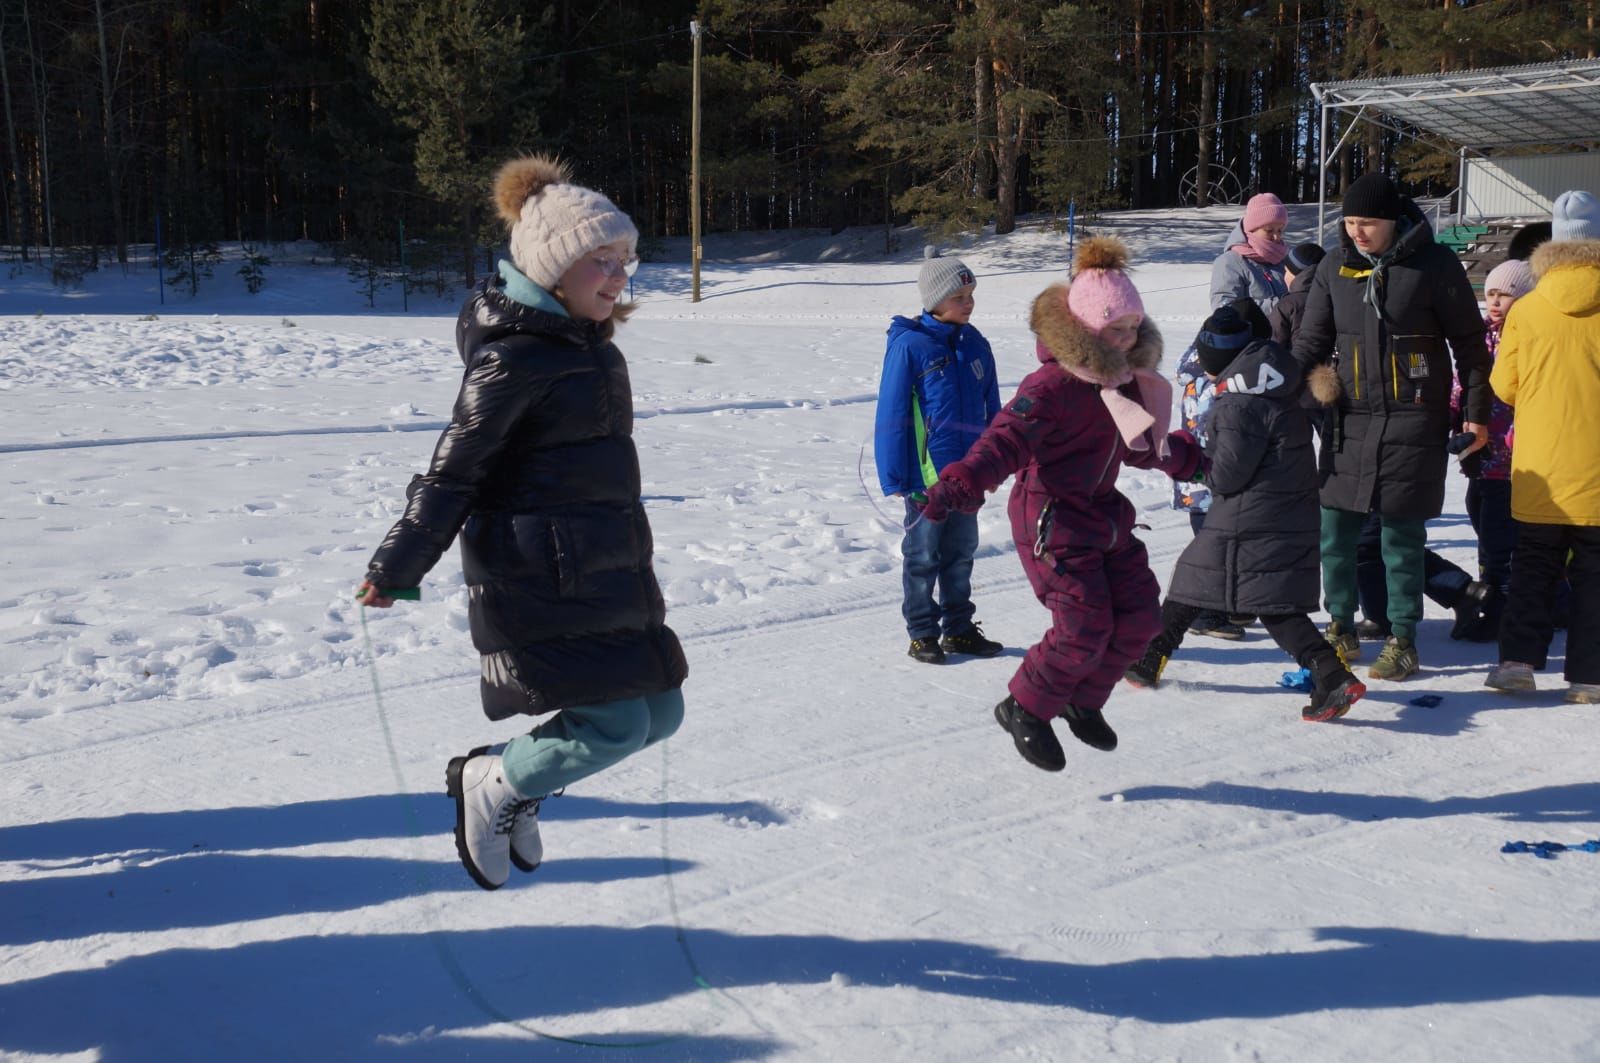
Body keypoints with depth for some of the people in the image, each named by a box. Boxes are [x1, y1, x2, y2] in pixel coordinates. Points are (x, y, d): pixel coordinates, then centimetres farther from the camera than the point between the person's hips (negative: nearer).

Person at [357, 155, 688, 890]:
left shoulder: (586, 345, 12)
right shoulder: (514, 357, -16)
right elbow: (455, 470, -14)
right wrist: (395, 568, -11)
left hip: (605, 572, 10)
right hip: (539, 579, -10)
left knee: (659, 712, 10)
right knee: (616, 725, -9)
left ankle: (514, 780, 27)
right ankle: (488, 785, 15)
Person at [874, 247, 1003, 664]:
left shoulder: (974, 344, 5)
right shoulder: (909, 345, -13)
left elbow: (991, 410, 12)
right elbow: (892, 413, -12)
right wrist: (894, 477, -13)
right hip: (927, 474, -6)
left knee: (961, 552, 15)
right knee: (923, 556, 6)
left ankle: (958, 629, 26)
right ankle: (922, 634, 17)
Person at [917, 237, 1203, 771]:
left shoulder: (1122, 378, 8)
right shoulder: (1054, 385, -20)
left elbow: (1136, 444, 25)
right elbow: (1008, 438, -31)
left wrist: (1189, 457, 39)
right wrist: (962, 483, -47)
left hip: (1103, 513, 9)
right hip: (1053, 521, -9)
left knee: (1139, 614, 7)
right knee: (1085, 626, -14)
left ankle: (1082, 701, 28)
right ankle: (1025, 709, 9)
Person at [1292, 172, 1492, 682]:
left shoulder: (1433, 264, -5)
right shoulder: (1333, 272, 6)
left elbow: (1469, 342, 1)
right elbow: (1310, 344, 10)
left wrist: (1477, 410, 1)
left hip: (1414, 420, -4)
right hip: (1350, 416, 4)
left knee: (1402, 530, -1)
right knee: (1335, 525, 5)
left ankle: (1402, 640, 11)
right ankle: (1341, 626, 23)